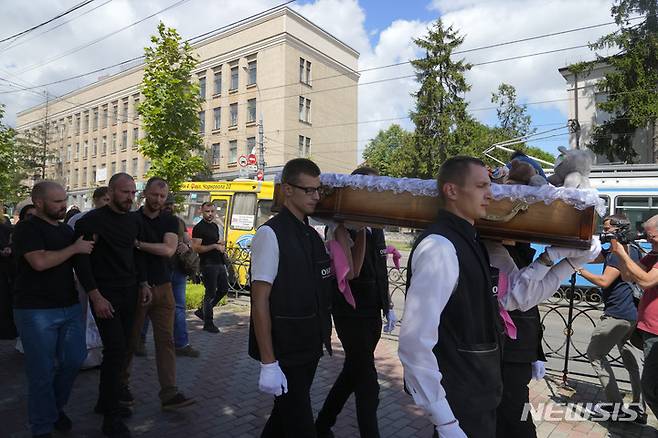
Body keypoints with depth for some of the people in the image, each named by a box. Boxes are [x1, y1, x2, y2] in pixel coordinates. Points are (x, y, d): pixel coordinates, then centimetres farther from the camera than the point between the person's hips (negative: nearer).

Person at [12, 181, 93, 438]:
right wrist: (75, 248, -14)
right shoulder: (27, 228, -9)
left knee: (74, 361, 9)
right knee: (42, 371, 4)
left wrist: (89, 246, 10)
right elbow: (40, 262, -23)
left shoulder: (66, 229, 13)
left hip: (70, 307, 7)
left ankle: (57, 407, 34)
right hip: (36, 311, -6)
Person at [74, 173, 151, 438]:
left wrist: (143, 284, 11)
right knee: (116, 349, -8)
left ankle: (107, 400, 29)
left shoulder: (133, 220, 9)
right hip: (105, 295, -6)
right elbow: (81, 261, -11)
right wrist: (96, 296, -16)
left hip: (129, 293, 6)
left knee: (120, 348, 11)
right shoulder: (92, 221, -10)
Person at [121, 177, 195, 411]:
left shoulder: (170, 222, 6)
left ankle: (169, 394, 4)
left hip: (163, 287, 2)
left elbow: (168, 249, -10)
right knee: (130, 340, 11)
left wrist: (138, 243, -15)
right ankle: (122, 384, 33)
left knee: (165, 340, 0)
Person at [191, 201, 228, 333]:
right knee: (210, 293, -2)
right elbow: (196, 248, -16)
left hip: (219, 263, 8)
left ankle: (202, 311, 27)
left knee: (224, 289, 13)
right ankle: (208, 323, 11)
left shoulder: (216, 226, 16)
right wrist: (214, 246, -19)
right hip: (208, 264, -8)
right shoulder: (199, 227, -9)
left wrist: (222, 244, 6)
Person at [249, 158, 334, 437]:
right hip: (284, 351, -7)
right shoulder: (271, 234, -17)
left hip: (310, 348, 7)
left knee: (287, 412, 23)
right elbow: (260, 301, -19)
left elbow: (347, 273, 16)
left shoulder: (313, 236, 7)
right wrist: (268, 364, -20)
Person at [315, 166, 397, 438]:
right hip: (351, 313, -8)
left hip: (372, 312, 8)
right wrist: (360, 230, -28)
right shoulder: (342, 227, -15)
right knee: (367, 383, -2)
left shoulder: (376, 227, 8)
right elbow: (351, 271, -26)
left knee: (353, 372, 19)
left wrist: (388, 306, 16)